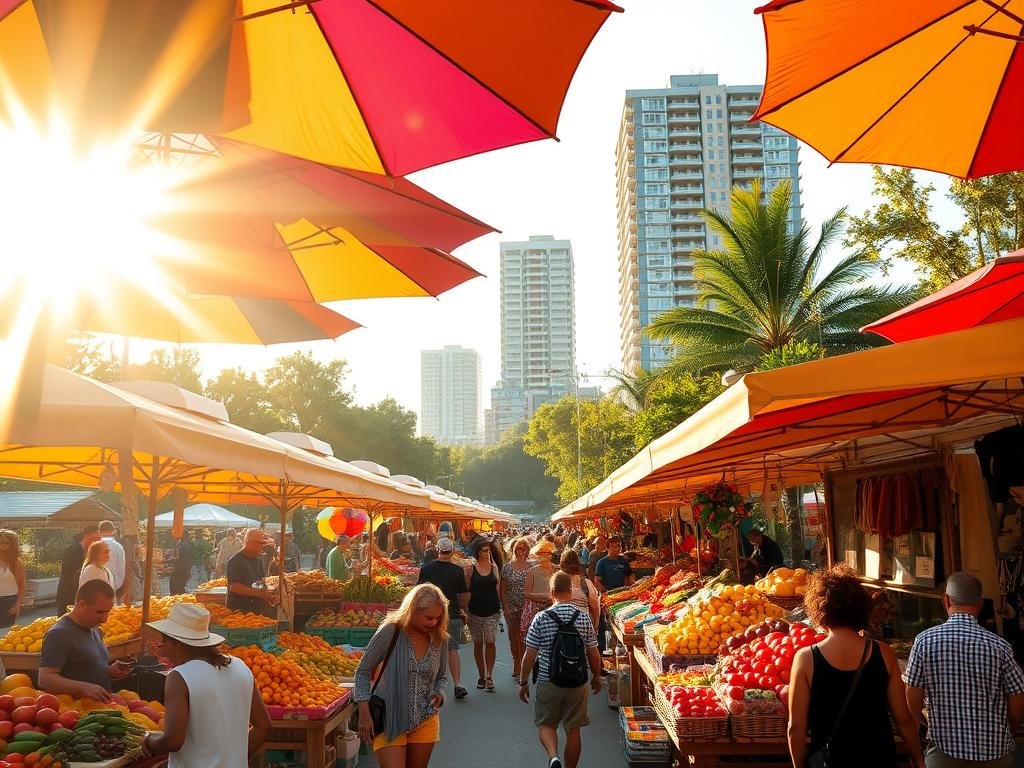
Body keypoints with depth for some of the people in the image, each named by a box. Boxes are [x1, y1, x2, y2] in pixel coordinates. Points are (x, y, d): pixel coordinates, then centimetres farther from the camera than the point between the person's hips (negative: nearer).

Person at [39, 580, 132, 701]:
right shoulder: (60, 634, -10)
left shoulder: (94, 630, 18)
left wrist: (110, 671, 9)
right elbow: (45, 679, -16)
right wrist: (85, 687, -28)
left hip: (101, 706, 8)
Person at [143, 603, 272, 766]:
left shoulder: (179, 677, -18)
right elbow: (263, 727, 3)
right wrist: (236, 757, 12)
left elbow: (173, 741, -24)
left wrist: (148, 742, -5)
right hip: (237, 764, 5)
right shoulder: (241, 667, -2)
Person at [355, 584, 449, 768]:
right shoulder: (390, 632, -14)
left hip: (425, 722, 4)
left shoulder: (440, 639, -1)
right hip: (390, 720, -4)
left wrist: (439, 694, -6)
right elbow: (363, 672, -5)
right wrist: (364, 713, -11)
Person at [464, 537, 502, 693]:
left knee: (490, 642, -7)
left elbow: (498, 588, 6)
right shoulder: (470, 568, 0)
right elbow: (466, 590, 3)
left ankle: (489, 677, -3)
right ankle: (481, 676, 19)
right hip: (475, 612, 0)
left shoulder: (494, 567, 5)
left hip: (492, 611, 0)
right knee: (478, 644, 8)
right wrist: (465, 610, 1)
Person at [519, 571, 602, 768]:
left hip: (548, 682, -2)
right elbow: (594, 654, 2)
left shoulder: (541, 618, -11)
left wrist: (524, 682, 6)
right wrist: (597, 676, 18)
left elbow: (530, 655, -7)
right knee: (573, 730, 13)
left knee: (545, 725, 13)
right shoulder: (583, 617, -6)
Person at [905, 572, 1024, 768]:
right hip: (995, 752, 2)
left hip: (945, 748, -2)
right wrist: (1003, 733, 14)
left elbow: (913, 698, -5)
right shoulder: (999, 646, -10)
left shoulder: (925, 640, -11)